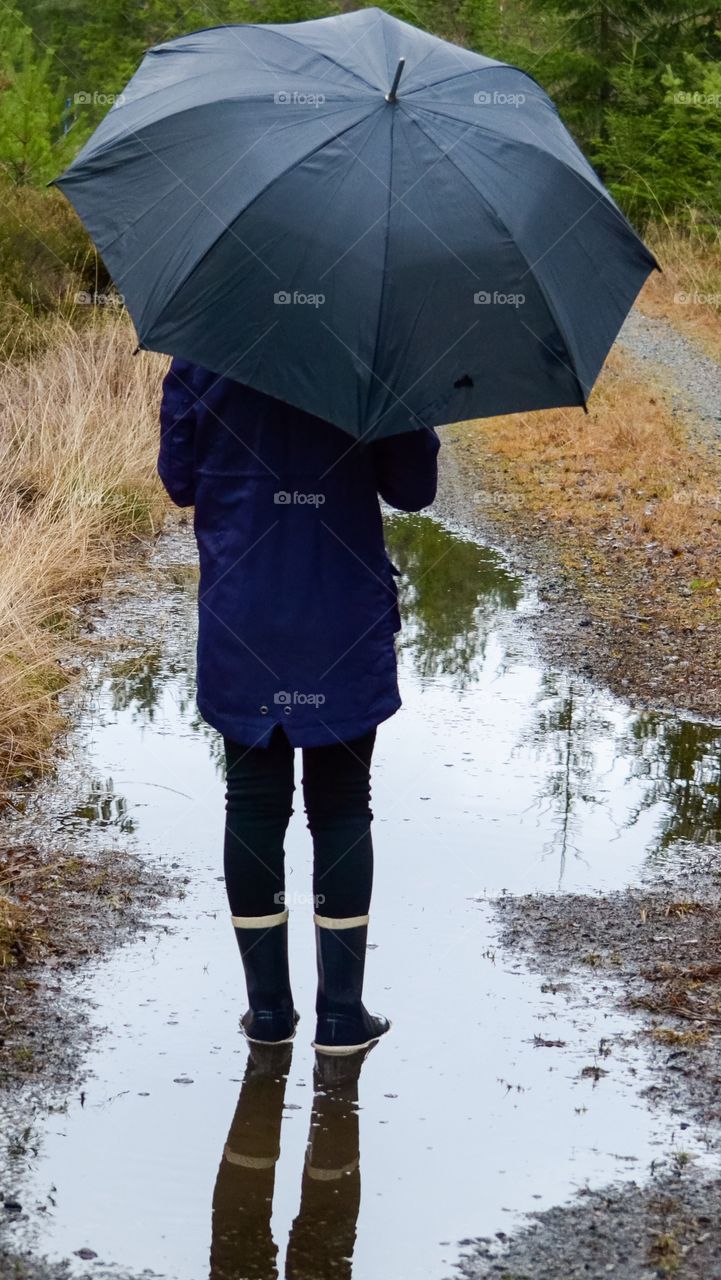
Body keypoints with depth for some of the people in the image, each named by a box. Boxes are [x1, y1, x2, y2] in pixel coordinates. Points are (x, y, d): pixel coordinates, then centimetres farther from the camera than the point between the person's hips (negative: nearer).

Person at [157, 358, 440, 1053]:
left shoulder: (201, 355, -4)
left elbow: (179, 479, 4)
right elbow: (413, 487, -4)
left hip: (241, 625, 1)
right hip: (344, 624, -1)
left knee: (254, 802, 10)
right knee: (342, 809, 9)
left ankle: (269, 1008, 16)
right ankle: (341, 1013, 11)